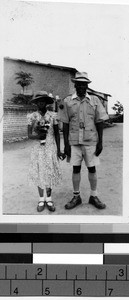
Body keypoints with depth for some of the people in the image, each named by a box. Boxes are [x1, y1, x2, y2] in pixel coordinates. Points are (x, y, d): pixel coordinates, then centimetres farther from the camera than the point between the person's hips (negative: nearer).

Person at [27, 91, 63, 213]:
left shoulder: (53, 115, -1)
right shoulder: (32, 117, -1)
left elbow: (57, 133, 3)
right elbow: (29, 135, -4)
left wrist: (58, 150, 1)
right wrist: (38, 135, -24)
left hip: (51, 148, 0)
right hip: (38, 149, 0)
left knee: (50, 173, 3)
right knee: (39, 173, 6)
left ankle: (49, 199, 19)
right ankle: (41, 199, 21)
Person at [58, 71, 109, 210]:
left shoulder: (95, 100, 3)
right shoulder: (67, 101, 2)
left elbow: (99, 122, 3)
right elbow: (65, 124, 3)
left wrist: (100, 142, -1)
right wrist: (66, 144, 0)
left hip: (91, 141, 0)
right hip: (74, 141, 0)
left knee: (92, 168, 7)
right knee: (76, 168, 6)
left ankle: (94, 196, 20)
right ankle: (76, 197, 20)